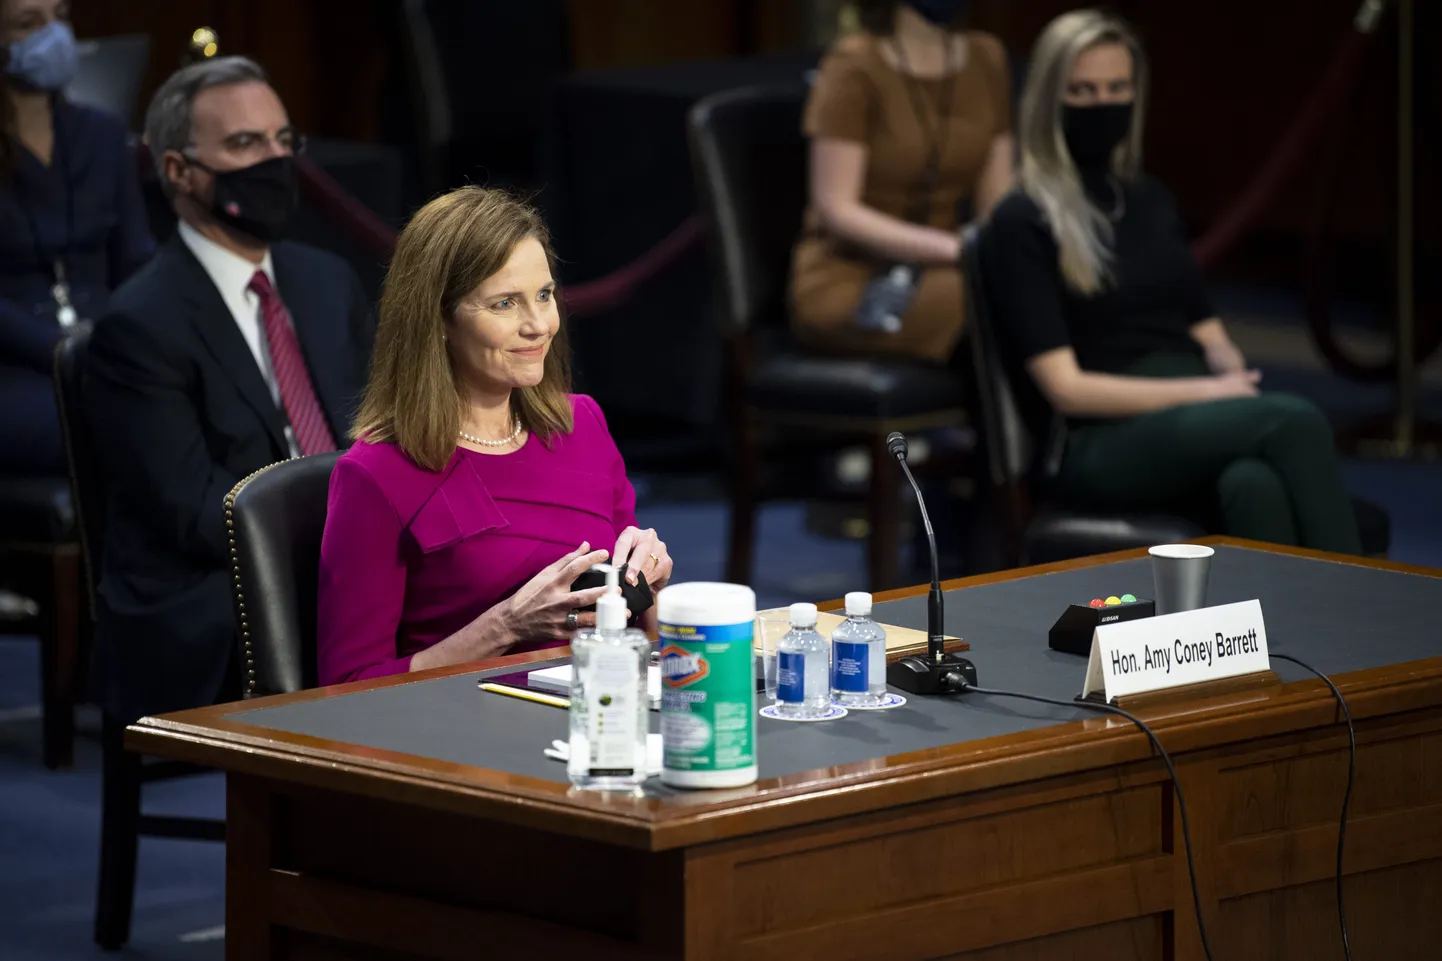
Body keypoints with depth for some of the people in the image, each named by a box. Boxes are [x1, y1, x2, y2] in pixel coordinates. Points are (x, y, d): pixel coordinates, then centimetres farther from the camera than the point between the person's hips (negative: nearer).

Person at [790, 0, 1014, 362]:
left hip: (934, 271, 5)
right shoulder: (853, 67, -10)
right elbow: (836, 209, -15)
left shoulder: (986, 59, 8)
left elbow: (996, 198, 9)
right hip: (845, 279, -5)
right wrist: (956, 249, -25)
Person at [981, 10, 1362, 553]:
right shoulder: (1023, 223, 0)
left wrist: (1231, 378, -5)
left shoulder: (1151, 201, 22)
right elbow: (1066, 387, -7)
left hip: (1194, 428, 5)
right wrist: (1204, 393, -14)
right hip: (1102, 448, -5)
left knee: (1255, 483, -37)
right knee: (1294, 421, -35)